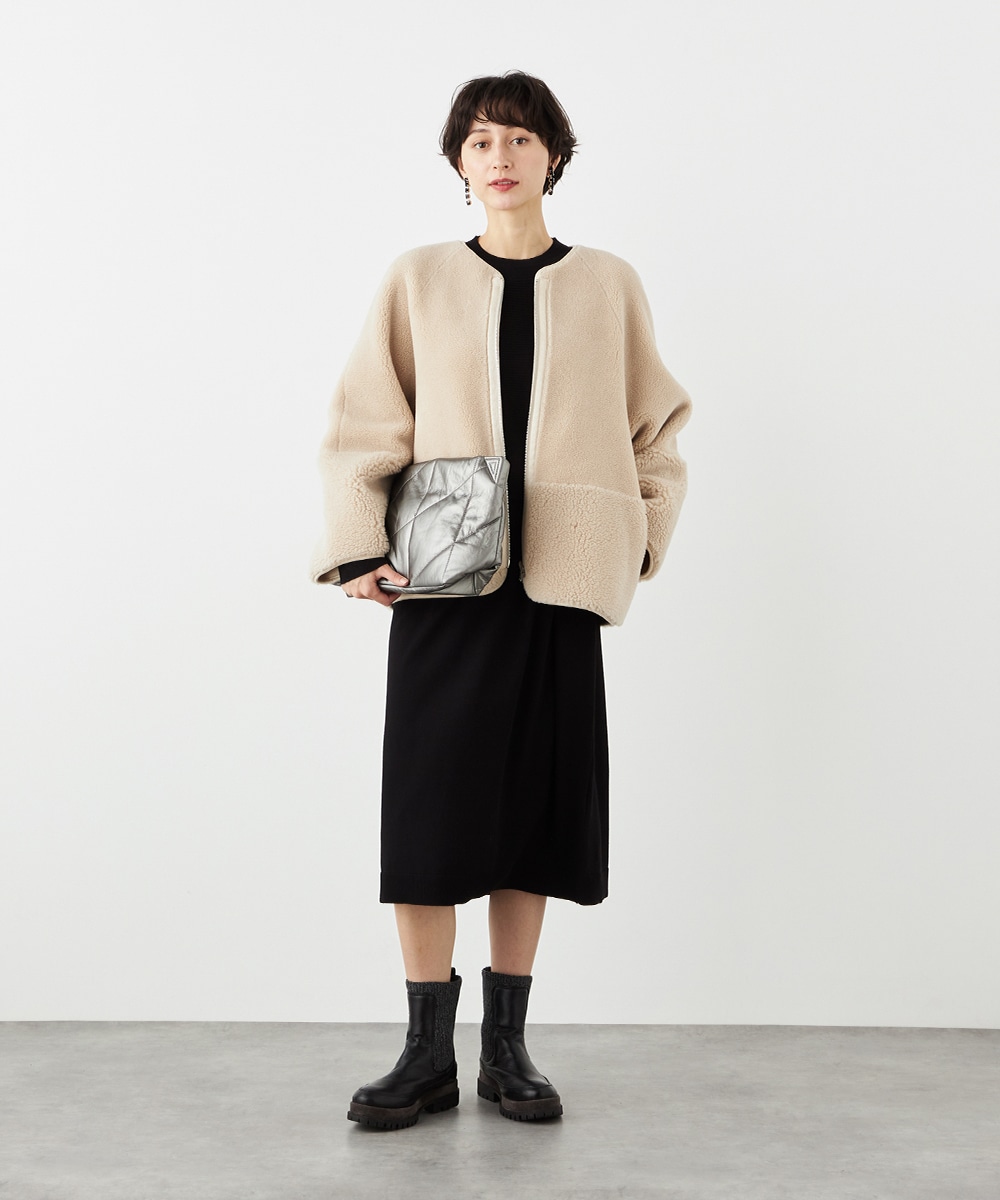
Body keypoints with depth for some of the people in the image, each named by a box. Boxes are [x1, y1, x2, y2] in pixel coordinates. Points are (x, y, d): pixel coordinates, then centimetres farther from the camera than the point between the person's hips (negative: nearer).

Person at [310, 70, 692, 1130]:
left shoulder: (609, 285, 9)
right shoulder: (419, 281, 6)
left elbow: (657, 423, 15)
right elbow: (366, 425, 4)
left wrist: (645, 534, 6)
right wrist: (360, 547, -6)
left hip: (558, 582, 1)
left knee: (533, 805, 5)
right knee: (429, 812, -2)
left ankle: (505, 1049, 18)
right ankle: (428, 1056, 11)